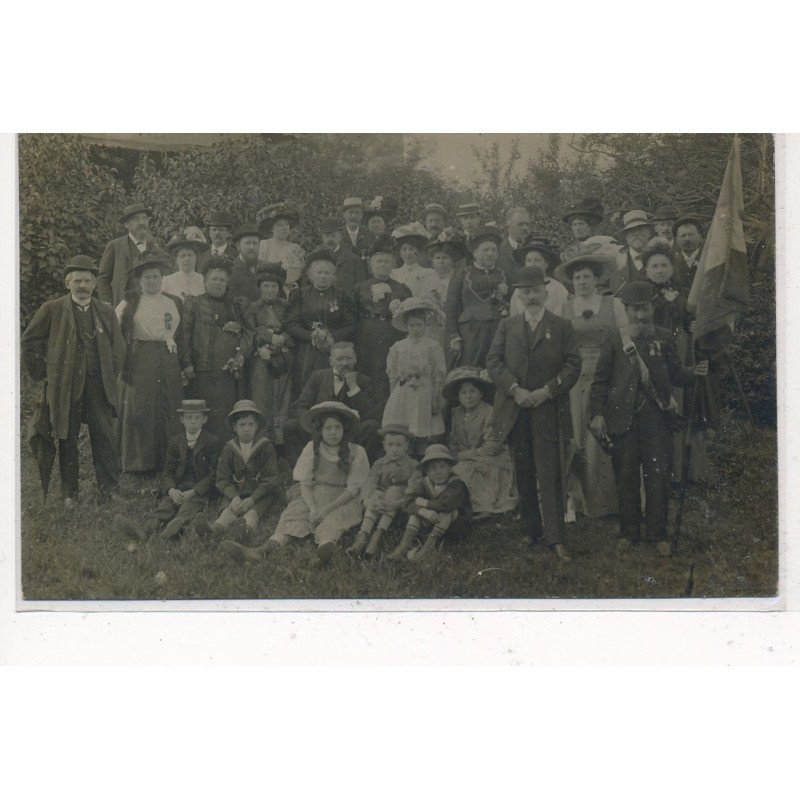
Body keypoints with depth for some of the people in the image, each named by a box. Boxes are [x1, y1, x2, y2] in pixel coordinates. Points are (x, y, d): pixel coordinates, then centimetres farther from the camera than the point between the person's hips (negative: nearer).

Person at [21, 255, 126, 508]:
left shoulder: (106, 313, 9)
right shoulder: (52, 310, 1)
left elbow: (118, 348, 17)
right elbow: (28, 342, 6)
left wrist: (111, 377, 8)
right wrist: (42, 372, 2)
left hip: (98, 385, 1)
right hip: (65, 386, -1)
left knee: (104, 436, -4)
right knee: (67, 440, 5)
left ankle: (110, 490, 5)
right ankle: (70, 494, 15)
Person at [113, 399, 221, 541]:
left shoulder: (212, 442, 5)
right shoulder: (174, 442, 16)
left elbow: (213, 474, -1)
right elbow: (167, 472, 12)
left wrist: (193, 492, -15)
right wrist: (171, 490, -11)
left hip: (201, 490, -3)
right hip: (177, 488, 3)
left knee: (189, 507, -35)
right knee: (165, 505, -27)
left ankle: (177, 527, -68)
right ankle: (144, 530, -55)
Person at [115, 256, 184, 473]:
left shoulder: (174, 303, 14)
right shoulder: (131, 302, 5)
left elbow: (181, 336, 18)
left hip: (168, 365, 3)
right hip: (139, 364, -3)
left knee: (168, 411, 2)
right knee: (138, 412, -2)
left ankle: (166, 461, 10)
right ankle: (138, 462, 7)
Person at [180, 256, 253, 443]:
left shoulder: (237, 306, 18)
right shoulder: (193, 304, 8)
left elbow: (249, 331, 11)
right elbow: (185, 334, 1)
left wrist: (242, 354, -5)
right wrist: (187, 363, -8)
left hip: (231, 371, 3)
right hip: (203, 370, -3)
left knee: (226, 417, -1)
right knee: (203, 418, -6)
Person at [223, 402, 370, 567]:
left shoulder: (356, 452, 2)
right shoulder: (311, 449, 9)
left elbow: (353, 488, -3)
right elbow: (305, 483, 4)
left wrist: (327, 509, -15)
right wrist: (312, 508, -15)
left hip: (342, 501, -3)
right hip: (312, 498, 3)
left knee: (332, 520, -37)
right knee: (293, 515, -27)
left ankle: (326, 549, -72)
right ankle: (262, 551, -53)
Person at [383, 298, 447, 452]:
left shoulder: (432, 346, 2)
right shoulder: (398, 347, 8)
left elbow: (438, 377, 0)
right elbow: (393, 377, 11)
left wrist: (435, 400, -5)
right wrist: (392, 398, 5)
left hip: (424, 394, -2)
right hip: (402, 396, 2)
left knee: (422, 436, -4)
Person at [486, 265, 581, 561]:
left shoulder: (562, 327, 6)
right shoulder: (507, 326, 12)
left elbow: (573, 365, -1)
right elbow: (493, 361, 3)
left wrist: (547, 391, -13)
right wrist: (515, 389, -12)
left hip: (549, 412, -3)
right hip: (515, 413, 3)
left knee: (551, 475, -7)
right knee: (524, 477, 9)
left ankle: (555, 537, -5)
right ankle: (531, 531, 19)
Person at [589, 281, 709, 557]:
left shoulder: (663, 338, 7)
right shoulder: (614, 342, 2)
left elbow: (675, 374, 10)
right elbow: (600, 381, 4)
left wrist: (693, 372, -11)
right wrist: (598, 414, -4)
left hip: (656, 417, 1)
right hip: (623, 418, -1)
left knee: (658, 474, 1)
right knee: (626, 476, 6)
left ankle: (657, 533, 12)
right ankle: (628, 531, 19)